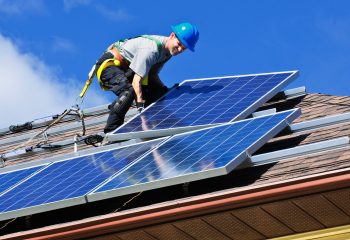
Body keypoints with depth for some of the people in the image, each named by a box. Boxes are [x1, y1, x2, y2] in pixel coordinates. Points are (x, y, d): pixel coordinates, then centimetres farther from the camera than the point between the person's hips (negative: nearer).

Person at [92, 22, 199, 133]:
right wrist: (140, 105, -41)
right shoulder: (151, 49, -32)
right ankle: (110, 132, -28)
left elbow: (152, 75, 4)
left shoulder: (167, 50, -3)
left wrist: (168, 92, -8)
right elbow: (136, 80, -35)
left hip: (125, 68, 10)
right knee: (129, 91, -36)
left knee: (160, 91, 4)